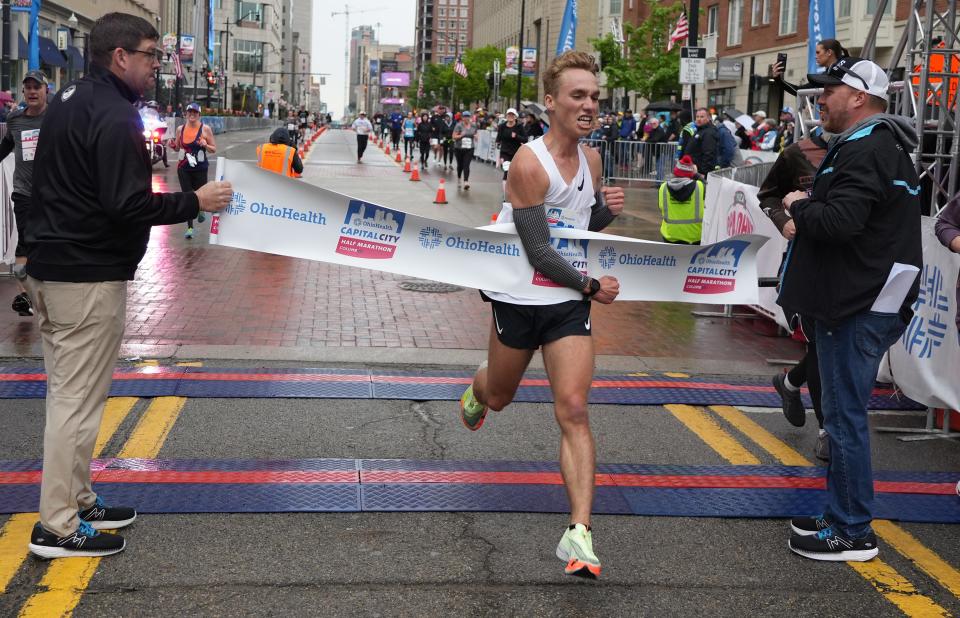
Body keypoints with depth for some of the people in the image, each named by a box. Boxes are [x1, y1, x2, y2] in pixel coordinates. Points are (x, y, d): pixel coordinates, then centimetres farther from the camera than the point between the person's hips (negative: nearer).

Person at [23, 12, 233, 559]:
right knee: (79, 400, -4)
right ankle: (58, 527, 1)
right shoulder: (115, 117, -18)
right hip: (90, 278, -10)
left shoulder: (69, 101, 14)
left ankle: (78, 500, 27)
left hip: (49, 268, 10)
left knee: (69, 392, 16)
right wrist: (195, 202, -14)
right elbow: (128, 206, -23)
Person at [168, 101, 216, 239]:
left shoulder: (205, 129, -5)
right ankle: (190, 227, 7)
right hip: (184, 169, 2)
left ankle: (200, 209, 43)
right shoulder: (180, 129, 4)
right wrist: (172, 145, -6)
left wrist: (205, 145, -21)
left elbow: (214, 149, -2)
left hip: (200, 168, -2)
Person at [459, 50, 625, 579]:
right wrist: (591, 285, -14)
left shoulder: (590, 159, 1)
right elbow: (538, 252, -21)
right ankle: (476, 392, 59)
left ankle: (579, 532, -11)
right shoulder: (529, 164, -20)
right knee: (500, 397, 19)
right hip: (520, 297, -3)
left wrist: (606, 209, -5)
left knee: (573, 410, -9)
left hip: (569, 302, 4)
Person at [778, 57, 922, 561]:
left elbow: (839, 220, -28)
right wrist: (808, 210, 5)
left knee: (845, 416, -4)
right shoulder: (881, 145, 18)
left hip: (859, 309, -11)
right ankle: (841, 516, 27)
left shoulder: (866, 150, -17)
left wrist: (799, 206, -10)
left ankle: (852, 533, 4)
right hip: (860, 300, 11)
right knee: (843, 413, 17)